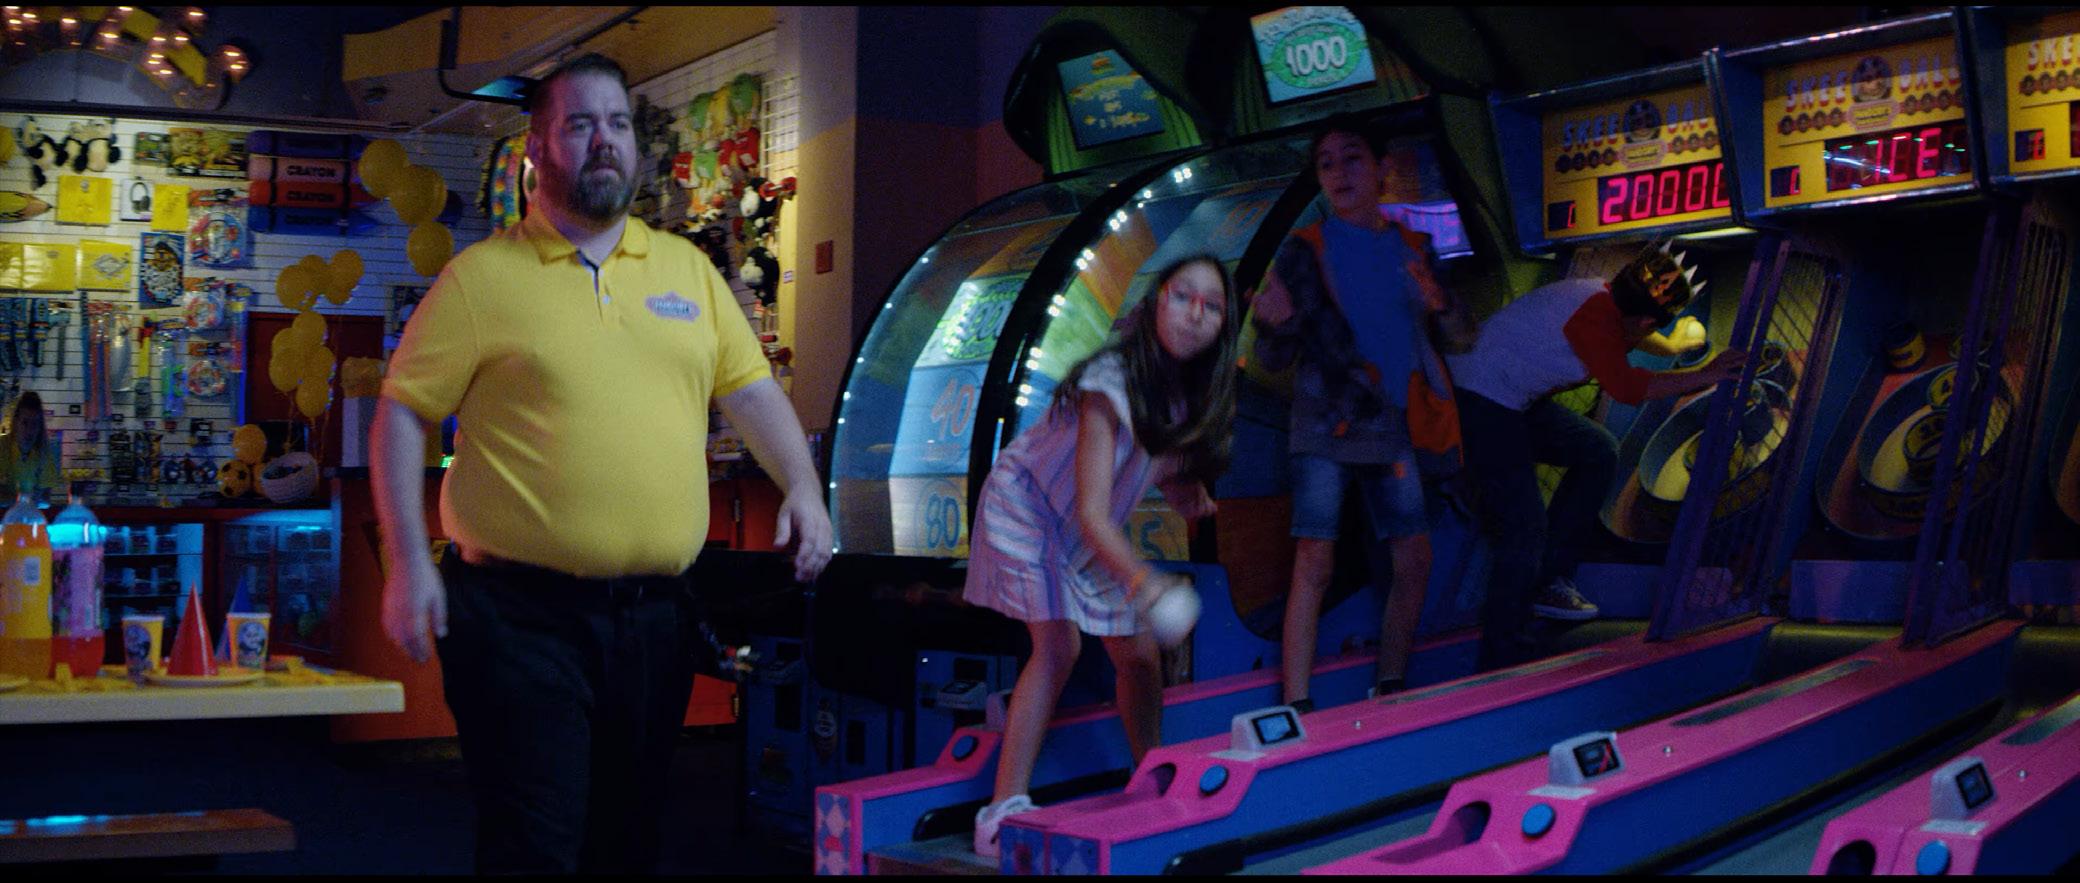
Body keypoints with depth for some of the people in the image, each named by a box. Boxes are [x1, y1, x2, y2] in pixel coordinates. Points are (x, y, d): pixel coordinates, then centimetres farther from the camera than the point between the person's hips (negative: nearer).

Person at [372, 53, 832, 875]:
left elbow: (751, 387, 17)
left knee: (628, 838, 13)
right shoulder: (482, 275, -2)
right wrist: (407, 562, -10)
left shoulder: (687, 268, 13)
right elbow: (402, 414, -2)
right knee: (533, 845, -5)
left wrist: (801, 486, 0)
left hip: (656, 616, 5)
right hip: (523, 614, -4)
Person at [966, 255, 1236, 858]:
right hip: (1026, 508, -7)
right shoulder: (1111, 385, -33)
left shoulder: (1196, 393, -11)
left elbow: (1170, 462, 9)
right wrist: (1140, 577, -51)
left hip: (1092, 537, 7)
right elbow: (1091, 514, -36)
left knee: (1139, 655, 2)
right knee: (1058, 645, -22)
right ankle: (1005, 809, -24)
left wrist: (1187, 493, -13)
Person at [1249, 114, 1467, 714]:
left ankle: (1388, 693, 15)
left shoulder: (1411, 248, 10)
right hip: (1326, 422, -4)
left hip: (1395, 427, 4)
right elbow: (1275, 359, -4)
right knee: (1315, 562, -11)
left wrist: (1439, 306, -9)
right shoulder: (1306, 250, -1)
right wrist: (1276, 326, -27)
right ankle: (1295, 709, -11)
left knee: (1414, 560, 2)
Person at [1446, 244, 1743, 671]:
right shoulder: (1594, 316, -22)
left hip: (1510, 398, 11)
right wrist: (1702, 376, -27)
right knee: (1525, 531, -15)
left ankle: (1551, 580, 15)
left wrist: (1673, 345, 50)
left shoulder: (1605, 297, 8)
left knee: (1599, 451, 17)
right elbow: (1625, 386, -34)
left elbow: (1625, 333, 33)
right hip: (1479, 400, -11)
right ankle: (1500, 663, -12)